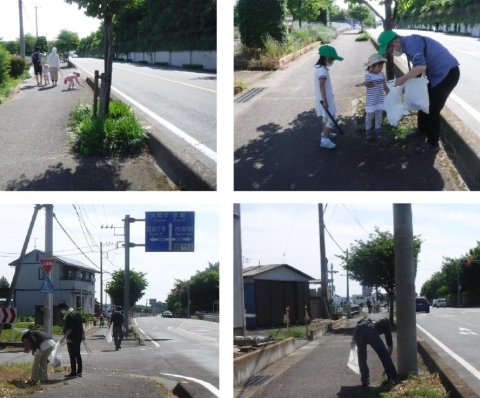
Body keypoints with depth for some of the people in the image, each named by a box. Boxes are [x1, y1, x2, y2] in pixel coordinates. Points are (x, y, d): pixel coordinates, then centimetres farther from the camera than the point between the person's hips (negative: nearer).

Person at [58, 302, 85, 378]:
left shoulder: (69, 316, -19)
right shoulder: (76, 314, 11)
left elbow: (69, 329, -23)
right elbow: (81, 325, 17)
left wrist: (64, 337, -19)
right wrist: (82, 334, 23)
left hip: (71, 339, -9)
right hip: (78, 338, 9)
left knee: (72, 356, -4)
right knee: (78, 355, 15)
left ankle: (73, 373, -1)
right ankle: (79, 371, 20)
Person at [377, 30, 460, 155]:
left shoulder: (411, 43, -23)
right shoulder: (409, 43, 8)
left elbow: (421, 67, -34)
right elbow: (417, 66, 18)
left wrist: (403, 79, -24)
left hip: (447, 73, -10)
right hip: (438, 73, 10)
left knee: (433, 109, -4)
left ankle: (432, 144, 8)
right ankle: (422, 130, 41)